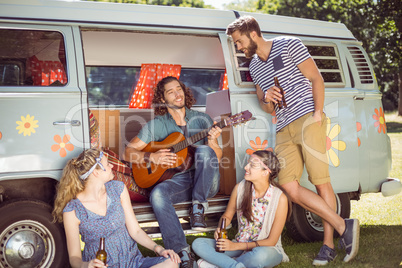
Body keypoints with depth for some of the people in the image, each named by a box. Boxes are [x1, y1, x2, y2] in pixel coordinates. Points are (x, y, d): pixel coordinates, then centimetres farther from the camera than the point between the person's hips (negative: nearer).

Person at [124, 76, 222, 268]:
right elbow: (128, 152, 4)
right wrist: (151, 157, -13)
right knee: (158, 194, -32)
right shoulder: (157, 125, 6)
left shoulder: (201, 119, 7)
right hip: (179, 181, 1)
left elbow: (217, 157, 3)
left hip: (206, 182, 0)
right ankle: (182, 252, -31)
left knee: (204, 150, -29)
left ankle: (198, 205, -20)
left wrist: (212, 141, -18)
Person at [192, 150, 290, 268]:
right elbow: (227, 216, 12)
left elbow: (271, 241, -14)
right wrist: (220, 229, -12)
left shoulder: (280, 199, -17)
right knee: (198, 244, -16)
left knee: (260, 255, -42)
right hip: (239, 246, 4)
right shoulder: (240, 188, -6)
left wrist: (236, 246, -17)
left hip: (267, 248, -4)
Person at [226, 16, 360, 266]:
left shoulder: (289, 45, 1)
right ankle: (344, 227, -4)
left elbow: (316, 78, -2)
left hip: (307, 119, -6)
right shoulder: (254, 66, 20)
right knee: (289, 187, -9)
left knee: (321, 181, -10)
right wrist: (267, 100, -1)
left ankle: (329, 243, -2)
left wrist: (317, 114, -12)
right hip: (284, 130, 6)